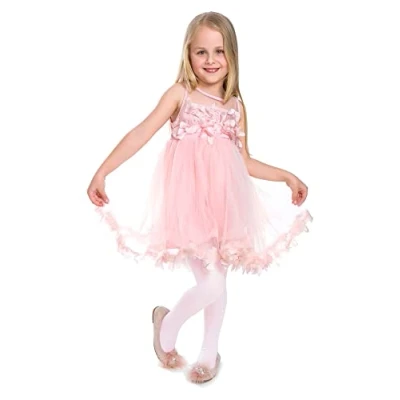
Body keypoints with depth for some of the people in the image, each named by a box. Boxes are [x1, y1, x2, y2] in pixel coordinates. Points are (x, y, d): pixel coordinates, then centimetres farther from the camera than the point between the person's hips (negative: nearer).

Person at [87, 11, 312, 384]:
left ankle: (209, 353, 35)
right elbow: (142, 133, -12)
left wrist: (288, 176, 12)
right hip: (188, 203, -4)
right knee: (210, 285, -9)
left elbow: (245, 161, 17)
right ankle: (167, 324, 22)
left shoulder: (235, 105, 11)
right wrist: (102, 172, -21)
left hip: (224, 202, 5)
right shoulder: (180, 94, -2)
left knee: (218, 283, 13)